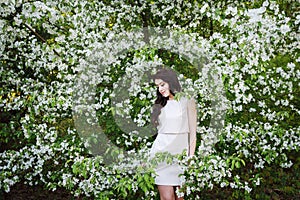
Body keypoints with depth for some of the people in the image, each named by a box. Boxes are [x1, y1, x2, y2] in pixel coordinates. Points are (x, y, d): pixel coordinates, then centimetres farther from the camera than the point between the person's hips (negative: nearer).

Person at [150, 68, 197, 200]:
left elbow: (192, 132, 2)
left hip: (180, 152, -2)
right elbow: (160, 130, 14)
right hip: (161, 152, 2)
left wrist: (191, 158, -4)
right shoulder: (160, 104, 16)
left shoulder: (187, 100, 5)